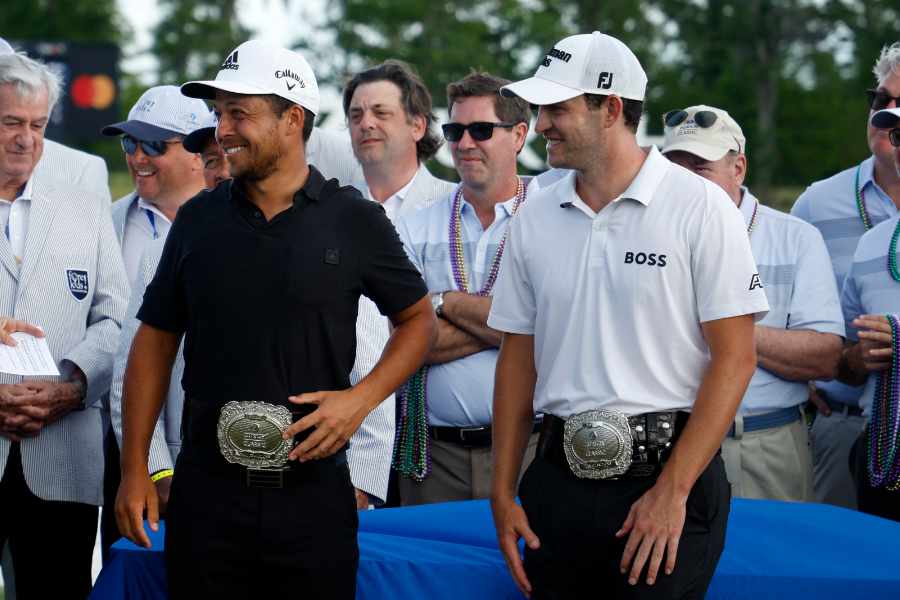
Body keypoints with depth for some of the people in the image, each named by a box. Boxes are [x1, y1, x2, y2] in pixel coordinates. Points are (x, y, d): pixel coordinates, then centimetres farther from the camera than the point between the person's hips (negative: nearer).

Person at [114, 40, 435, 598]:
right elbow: (156, 339, 10)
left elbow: (418, 319, 8)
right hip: (206, 489, 2)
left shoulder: (355, 221, -2)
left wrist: (361, 398, -9)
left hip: (313, 487, -2)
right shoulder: (198, 219, 5)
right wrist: (135, 469, 5)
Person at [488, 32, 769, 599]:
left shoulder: (700, 207, -7)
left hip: (666, 472, -4)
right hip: (560, 478, 4)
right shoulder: (535, 218, 8)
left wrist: (672, 491, -15)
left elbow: (735, 358, -10)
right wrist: (503, 493, 7)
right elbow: (519, 357, 13)